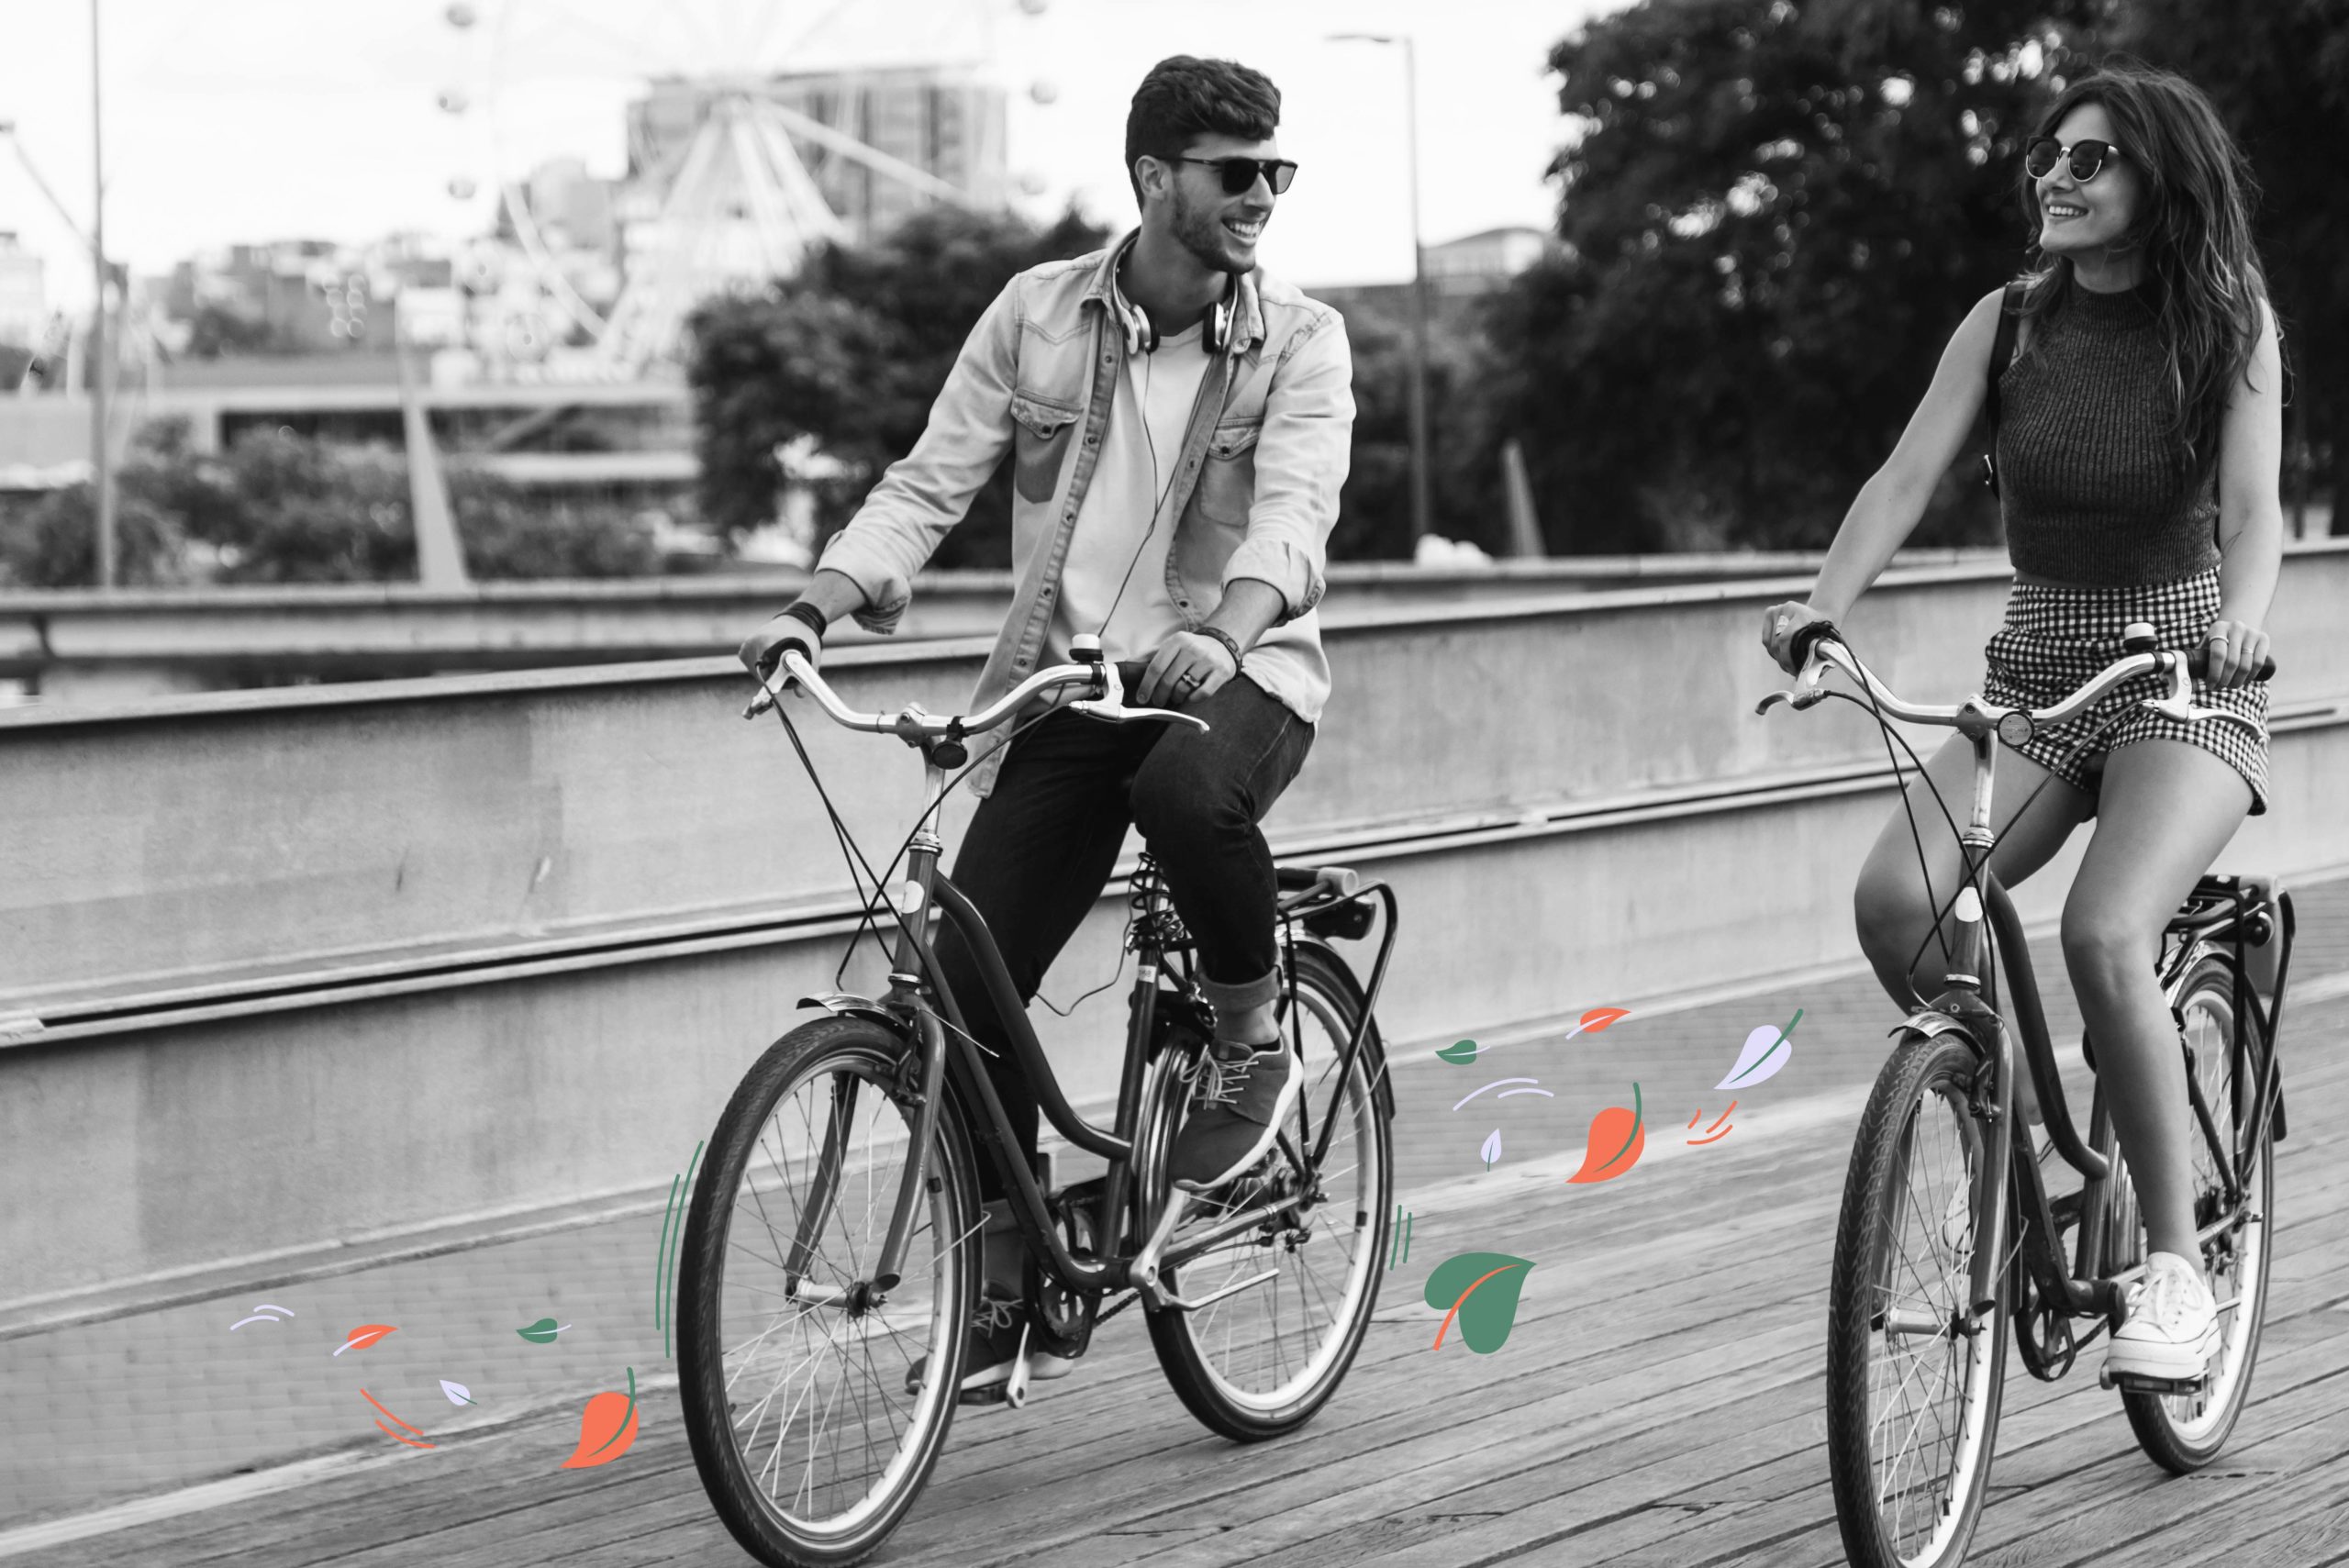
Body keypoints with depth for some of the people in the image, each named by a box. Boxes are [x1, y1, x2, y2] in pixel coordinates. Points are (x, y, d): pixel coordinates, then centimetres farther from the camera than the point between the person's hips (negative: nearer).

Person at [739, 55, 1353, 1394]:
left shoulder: (1301, 343, -5)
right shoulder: (1040, 314, 1)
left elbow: (1295, 510, -21)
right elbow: (931, 481, 0)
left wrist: (1225, 628, -42)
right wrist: (819, 605, -16)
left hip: (1232, 671, -3)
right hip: (1066, 682, 3)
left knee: (1187, 787, -39)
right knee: (968, 982, -8)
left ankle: (1255, 1049, -11)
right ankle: (1011, 1281, 10)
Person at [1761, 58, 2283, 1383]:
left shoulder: (2230, 321, -6)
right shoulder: (2009, 321, 1)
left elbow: (2254, 512, -16)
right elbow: (1905, 480, -6)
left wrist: (2238, 620, -38)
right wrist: (1825, 602, -25)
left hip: (2185, 678, -3)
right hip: (2036, 671, 3)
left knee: (2105, 933, -30)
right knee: (1896, 898, -24)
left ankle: (2178, 1264, -18)